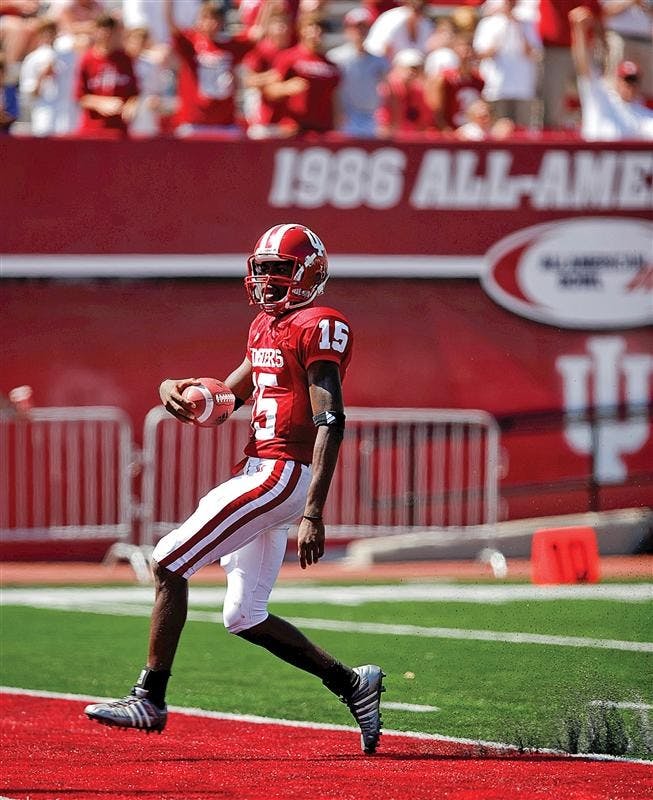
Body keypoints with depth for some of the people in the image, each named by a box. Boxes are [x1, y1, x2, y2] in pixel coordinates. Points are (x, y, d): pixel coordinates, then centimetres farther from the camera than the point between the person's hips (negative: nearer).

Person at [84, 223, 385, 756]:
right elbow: (229, 397, 27)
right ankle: (352, 684, 17)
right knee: (244, 618, 11)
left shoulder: (318, 328, -12)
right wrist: (177, 389, 3)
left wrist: (313, 514, -26)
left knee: (169, 564, -10)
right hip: (261, 473, 10)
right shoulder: (266, 327, 17)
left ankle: (150, 700, -5)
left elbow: (331, 423, -19)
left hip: (283, 476, -10)